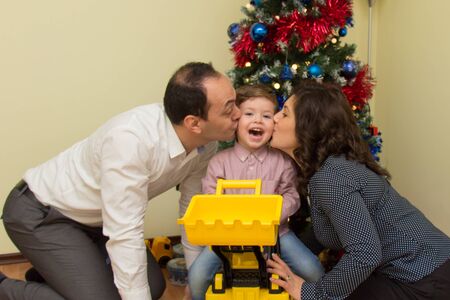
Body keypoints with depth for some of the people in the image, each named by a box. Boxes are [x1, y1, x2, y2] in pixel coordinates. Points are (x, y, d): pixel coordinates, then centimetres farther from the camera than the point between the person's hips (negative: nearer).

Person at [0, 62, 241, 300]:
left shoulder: (206, 142, -13)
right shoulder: (132, 138, -38)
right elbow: (124, 234, -36)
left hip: (93, 218, 8)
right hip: (40, 212, -8)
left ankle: (50, 272, 25)